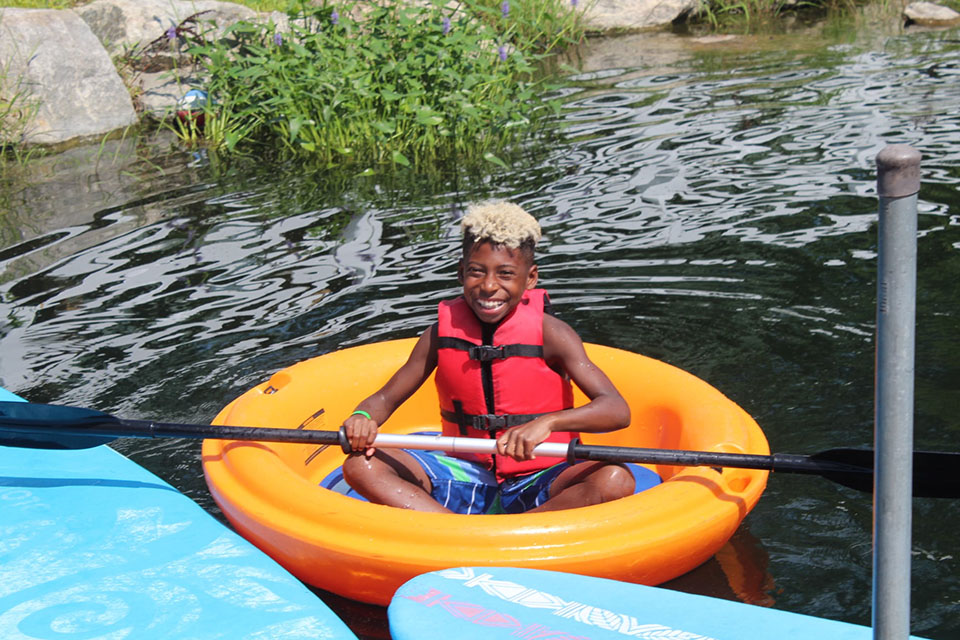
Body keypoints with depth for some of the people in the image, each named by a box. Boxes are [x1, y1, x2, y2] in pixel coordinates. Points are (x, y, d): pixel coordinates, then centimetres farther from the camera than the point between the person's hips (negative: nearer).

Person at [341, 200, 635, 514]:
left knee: (615, 480, -32)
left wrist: (547, 422, -40)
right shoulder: (442, 333, -3)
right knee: (360, 465, -17)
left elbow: (618, 410, -21)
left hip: (538, 485, -2)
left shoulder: (550, 334, -11)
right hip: (466, 477, 3)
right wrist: (363, 418, -20)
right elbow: (386, 398, 5)